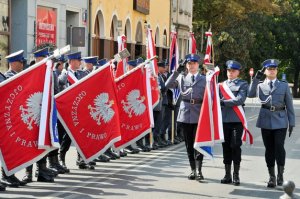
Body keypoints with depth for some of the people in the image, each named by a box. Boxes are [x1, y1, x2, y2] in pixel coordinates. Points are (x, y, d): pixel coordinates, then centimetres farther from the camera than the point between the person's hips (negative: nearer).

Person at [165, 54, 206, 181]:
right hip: (185, 113, 2)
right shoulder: (181, 77, 10)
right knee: (189, 144, 7)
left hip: (199, 114, -2)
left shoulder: (204, 79, 7)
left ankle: (199, 170, -9)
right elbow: (168, 85, -2)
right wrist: (176, 72, -9)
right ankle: (193, 170, 15)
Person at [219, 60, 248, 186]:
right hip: (224, 119, 3)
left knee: (235, 146, -5)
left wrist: (224, 102, -15)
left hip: (237, 120, -3)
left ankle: (236, 175, 3)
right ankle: (227, 174, 13)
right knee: (226, 147, 5)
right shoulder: (222, 85, 15)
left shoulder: (243, 84, 4)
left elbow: (240, 100, -10)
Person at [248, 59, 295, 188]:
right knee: (269, 149, 6)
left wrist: (291, 123, 2)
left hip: (280, 122, -1)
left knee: (279, 147, -13)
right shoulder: (260, 86, 8)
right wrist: (256, 79, -17)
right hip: (266, 121, 2)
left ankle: (280, 174, -1)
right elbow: (250, 94, -12)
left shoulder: (284, 85, 6)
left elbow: (289, 105, 6)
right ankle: (272, 177, 15)